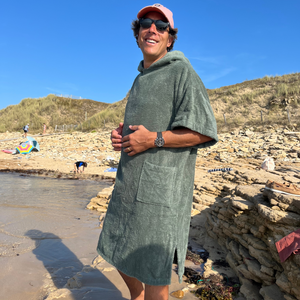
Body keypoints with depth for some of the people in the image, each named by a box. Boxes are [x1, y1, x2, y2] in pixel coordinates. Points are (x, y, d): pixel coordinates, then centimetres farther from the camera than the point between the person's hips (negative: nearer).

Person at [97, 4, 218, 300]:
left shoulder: (181, 72, -8)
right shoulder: (140, 78, 18)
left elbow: (205, 131, -16)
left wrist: (153, 139, -19)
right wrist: (120, 135, 6)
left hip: (163, 185, -8)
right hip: (129, 181, 9)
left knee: (152, 267, 3)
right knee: (119, 251, 21)